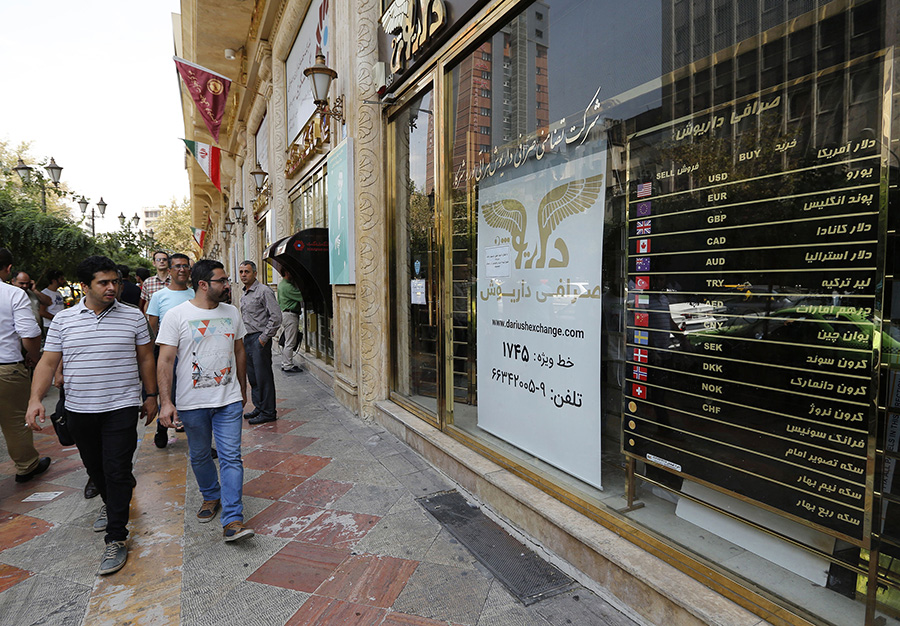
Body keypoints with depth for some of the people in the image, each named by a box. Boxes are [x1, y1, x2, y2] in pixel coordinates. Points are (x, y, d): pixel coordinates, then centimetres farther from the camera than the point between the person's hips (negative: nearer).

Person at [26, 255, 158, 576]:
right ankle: (111, 501, 47)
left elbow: (145, 358, 3)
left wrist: (151, 396, 5)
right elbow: (48, 362, 2)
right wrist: (35, 398, -11)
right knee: (94, 466, 19)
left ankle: (116, 538, 5)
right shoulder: (63, 320, 2)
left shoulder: (133, 316, -3)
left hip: (121, 407, -3)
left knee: (117, 471, -5)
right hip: (79, 409, 3)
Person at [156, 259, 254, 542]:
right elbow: (165, 361, -9)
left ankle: (232, 520, 0)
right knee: (200, 456, 15)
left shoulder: (231, 313, 5)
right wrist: (165, 401, -15)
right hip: (192, 402, -2)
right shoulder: (177, 315, -7)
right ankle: (211, 497, 40)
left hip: (229, 400, 2)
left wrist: (243, 389, 18)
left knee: (231, 457, -3)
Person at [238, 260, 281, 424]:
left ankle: (268, 412, 3)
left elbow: (276, 317, -17)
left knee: (263, 376, -5)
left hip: (259, 339, -9)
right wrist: (242, 336, 16)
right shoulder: (244, 295, 17)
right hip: (247, 338, 9)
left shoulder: (263, 291, -11)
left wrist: (264, 337, -17)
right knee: (253, 376, 14)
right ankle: (259, 407, 25)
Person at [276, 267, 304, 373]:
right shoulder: (287, 286, -17)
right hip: (290, 315, -11)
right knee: (290, 342, -6)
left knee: (286, 341, 14)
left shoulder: (282, 284, 16)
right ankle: (288, 365, -2)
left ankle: (284, 364, 19)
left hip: (284, 313, 11)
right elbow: (300, 296, -16)